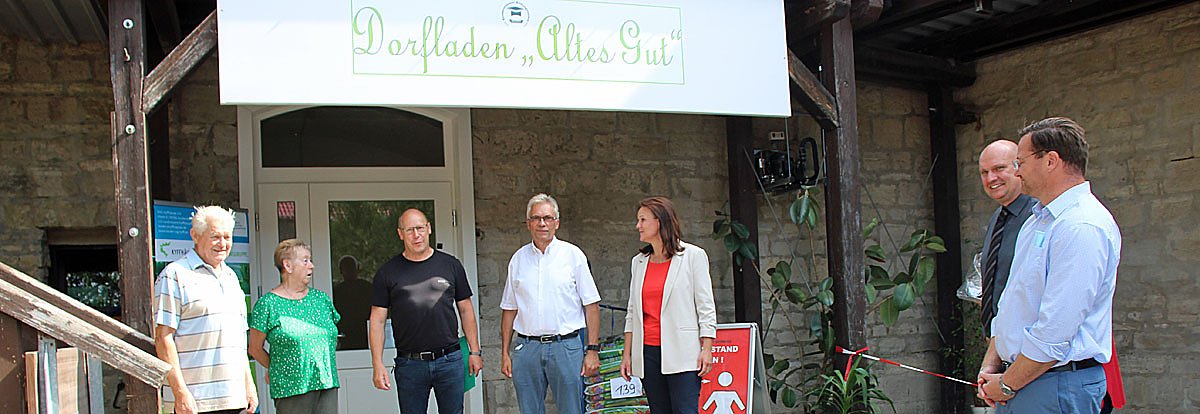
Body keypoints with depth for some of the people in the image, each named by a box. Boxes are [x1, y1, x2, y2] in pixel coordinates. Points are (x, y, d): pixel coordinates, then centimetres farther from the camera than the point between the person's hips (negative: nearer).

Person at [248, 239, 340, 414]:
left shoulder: (321, 299, 13)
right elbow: (255, 349, 2)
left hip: (327, 385, 5)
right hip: (290, 389, -4)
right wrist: (279, 369, 10)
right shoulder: (268, 304, -3)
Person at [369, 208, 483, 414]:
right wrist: (378, 364, -5)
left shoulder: (451, 265, 7)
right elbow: (377, 320, 3)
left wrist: (475, 351, 7)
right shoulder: (388, 272, 4)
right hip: (409, 364, -1)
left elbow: (466, 310, 12)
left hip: (450, 360, 1)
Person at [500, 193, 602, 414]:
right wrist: (505, 353, 8)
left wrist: (592, 349, -7)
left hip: (566, 346, -2)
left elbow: (591, 305, 0)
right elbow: (509, 309, 13)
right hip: (527, 348, 3)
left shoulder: (573, 255, 2)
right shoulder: (518, 259, 10)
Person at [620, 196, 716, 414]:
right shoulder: (639, 262, 14)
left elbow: (706, 307, -2)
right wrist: (627, 353, 11)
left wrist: (707, 349, -8)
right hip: (647, 351, 5)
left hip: (681, 352, -5)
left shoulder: (693, 256, 0)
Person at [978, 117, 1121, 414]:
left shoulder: (1083, 227, -17)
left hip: (1057, 388, -9)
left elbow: (1055, 332, -22)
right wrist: (990, 368, 8)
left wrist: (1006, 385, -13)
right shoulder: (1037, 221, 16)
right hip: (1016, 383, 9)